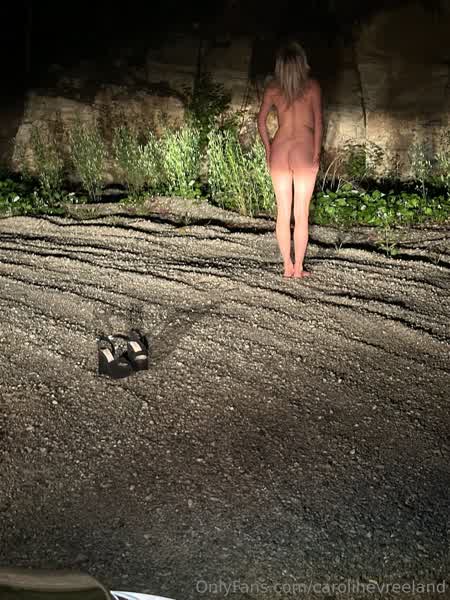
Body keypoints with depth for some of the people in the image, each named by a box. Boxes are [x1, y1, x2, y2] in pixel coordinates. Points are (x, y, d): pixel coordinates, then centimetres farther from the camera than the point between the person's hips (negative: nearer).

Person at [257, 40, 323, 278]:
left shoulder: (272, 87, 4)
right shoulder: (312, 85, -3)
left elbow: (261, 120, 5)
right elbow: (318, 121, -6)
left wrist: (268, 149, 13)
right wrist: (317, 153, -2)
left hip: (279, 150, 3)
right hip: (304, 150, -2)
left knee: (283, 211, 9)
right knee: (301, 213, 3)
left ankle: (287, 266, 13)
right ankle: (298, 268, 6)